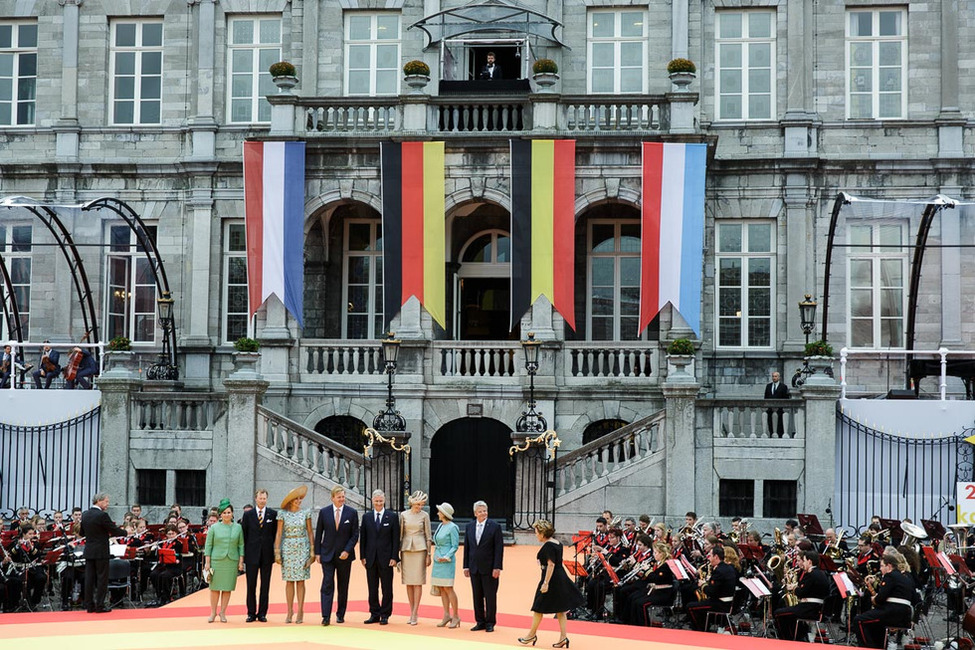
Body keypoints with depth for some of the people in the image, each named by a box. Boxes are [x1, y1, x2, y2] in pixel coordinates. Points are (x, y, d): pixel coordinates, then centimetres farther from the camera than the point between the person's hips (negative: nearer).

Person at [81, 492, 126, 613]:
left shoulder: (85, 515, 6)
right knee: (102, 578, 0)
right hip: (101, 552, -7)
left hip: (89, 551, 7)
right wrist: (125, 532, 6)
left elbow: (82, 533, 15)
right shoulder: (102, 515, -16)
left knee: (89, 578, 8)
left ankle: (89, 605, 10)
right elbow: (114, 530, -12)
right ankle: (100, 605, 1)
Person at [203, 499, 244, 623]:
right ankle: (213, 612, 11)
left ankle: (222, 613, 12)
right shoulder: (214, 528, 3)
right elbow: (208, 545, 3)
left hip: (232, 561, 1)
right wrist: (207, 562, -2)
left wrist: (241, 561, 2)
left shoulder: (238, 528, 7)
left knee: (227, 588, 2)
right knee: (215, 587, 1)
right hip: (217, 560, -1)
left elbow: (241, 545, 8)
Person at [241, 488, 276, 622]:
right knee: (251, 585, 3)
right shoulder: (248, 515, 5)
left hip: (267, 554, 0)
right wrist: (244, 554, 0)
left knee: (265, 586, 4)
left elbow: (276, 533, 4)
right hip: (251, 554, 0)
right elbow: (244, 535, 5)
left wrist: (274, 551, -2)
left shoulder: (273, 514, 4)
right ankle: (251, 613, 10)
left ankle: (262, 613, 11)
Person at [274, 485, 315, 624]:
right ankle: (290, 611, 9)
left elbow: (310, 532, 5)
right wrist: (277, 552, -5)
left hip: (302, 548, 0)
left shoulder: (306, 513, 3)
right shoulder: (283, 514, 0)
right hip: (287, 548, 0)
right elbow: (278, 534, 0)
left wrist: (312, 551, 0)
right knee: (289, 580, 2)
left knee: (300, 580, 0)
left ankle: (300, 611, 3)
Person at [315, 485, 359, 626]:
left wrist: (347, 551, -11)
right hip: (327, 554, 0)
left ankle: (340, 614, 18)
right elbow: (318, 533, 6)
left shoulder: (352, 512, -1)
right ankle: (326, 616, -11)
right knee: (327, 585, -8)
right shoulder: (324, 512, 1)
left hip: (344, 555, 1)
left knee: (343, 586, 8)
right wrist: (317, 552, 0)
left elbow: (355, 534, 0)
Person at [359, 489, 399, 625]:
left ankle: (385, 615, 9)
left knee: (386, 588, 2)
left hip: (386, 558, -2)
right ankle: (374, 614, 14)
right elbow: (363, 537, 9)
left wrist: (394, 557, -7)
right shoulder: (366, 517, 8)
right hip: (371, 558, 2)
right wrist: (363, 556, 2)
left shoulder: (392, 517, 1)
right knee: (372, 588, 6)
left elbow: (396, 538, -1)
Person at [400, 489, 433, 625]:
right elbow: (400, 534, 9)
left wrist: (428, 554, -1)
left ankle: (414, 614, -5)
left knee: (417, 582, -6)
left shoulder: (424, 515, 1)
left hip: (420, 549, -2)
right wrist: (397, 553, 6)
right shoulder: (404, 515, 5)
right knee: (408, 582, 5)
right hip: (406, 549, 2)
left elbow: (428, 536, 3)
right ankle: (411, 612, 13)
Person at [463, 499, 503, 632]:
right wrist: (466, 566, 6)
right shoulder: (469, 527, 8)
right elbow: (466, 547, 11)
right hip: (474, 568, 4)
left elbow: (499, 548, -7)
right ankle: (480, 622, 18)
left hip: (489, 569, -4)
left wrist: (497, 567, -13)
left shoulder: (494, 527, -5)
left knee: (490, 597, 1)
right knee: (477, 596, 9)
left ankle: (490, 623, 11)